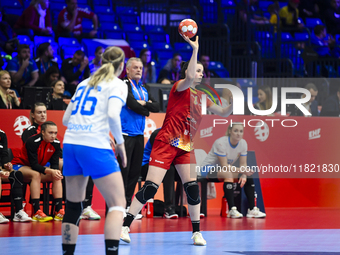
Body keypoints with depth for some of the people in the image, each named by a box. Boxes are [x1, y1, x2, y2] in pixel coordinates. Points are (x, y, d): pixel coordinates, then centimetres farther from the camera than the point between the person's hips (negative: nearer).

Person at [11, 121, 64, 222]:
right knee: (36, 174, -36)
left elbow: (54, 164, -8)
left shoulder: (56, 143, -10)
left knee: (57, 176, -15)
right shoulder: (32, 142, -28)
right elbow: (34, 165, -30)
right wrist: (50, 171, -41)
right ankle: (36, 213, -41)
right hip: (20, 165, -7)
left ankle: (59, 211, -20)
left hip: (39, 167, 7)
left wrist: (56, 171, -32)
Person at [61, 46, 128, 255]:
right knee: (117, 204, -2)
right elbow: (113, 114, -15)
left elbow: (66, 118, 19)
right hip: (95, 146, -6)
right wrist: (120, 142, -3)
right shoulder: (118, 85, 3)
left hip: (70, 143, 6)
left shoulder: (85, 83, 21)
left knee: (73, 206, 14)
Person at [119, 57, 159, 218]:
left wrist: (144, 104, -7)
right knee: (123, 170, -10)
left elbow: (157, 107, 10)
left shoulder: (143, 89, 19)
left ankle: (128, 204, 13)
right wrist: (146, 111, 2)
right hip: (126, 134, -8)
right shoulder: (125, 84, -5)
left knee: (135, 171, 7)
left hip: (139, 135, 8)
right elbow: (132, 104, -16)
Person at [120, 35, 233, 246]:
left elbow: (224, 113, 19)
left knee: (193, 187, -4)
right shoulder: (179, 87, -6)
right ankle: (125, 226, -7)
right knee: (150, 187, -12)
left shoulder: (201, 97, 14)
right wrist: (195, 49, -29)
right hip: (166, 143, -6)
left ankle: (197, 232, 5)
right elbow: (188, 78, -29)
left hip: (185, 148, 6)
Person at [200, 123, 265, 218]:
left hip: (227, 169, 7)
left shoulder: (243, 143, -6)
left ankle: (252, 209, -13)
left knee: (249, 176, -13)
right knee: (228, 174, -38)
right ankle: (232, 210, -41)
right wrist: (242, 171, -37)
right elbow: (224, 166, -29)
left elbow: (243, 164, -5)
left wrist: (244, 175, -26)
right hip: (208, 168, -7)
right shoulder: (221, 143, -26)